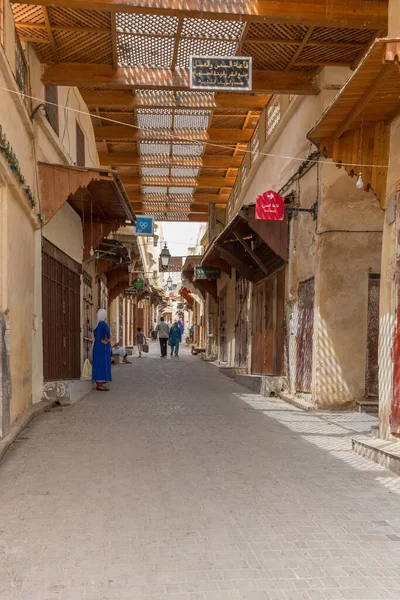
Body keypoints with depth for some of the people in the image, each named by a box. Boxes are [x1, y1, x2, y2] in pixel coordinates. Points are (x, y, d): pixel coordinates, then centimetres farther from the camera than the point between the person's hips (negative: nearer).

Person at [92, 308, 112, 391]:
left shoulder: (96, 324, 11)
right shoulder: (103, 323, -15)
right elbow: (107, 331, -35)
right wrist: (106, 339, -20)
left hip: (97, 346, 9)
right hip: (103, 347, -9)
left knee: (98, 364, 12)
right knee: (102, 364, -7)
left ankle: (98, 384, 18)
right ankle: (100, 385, -8)